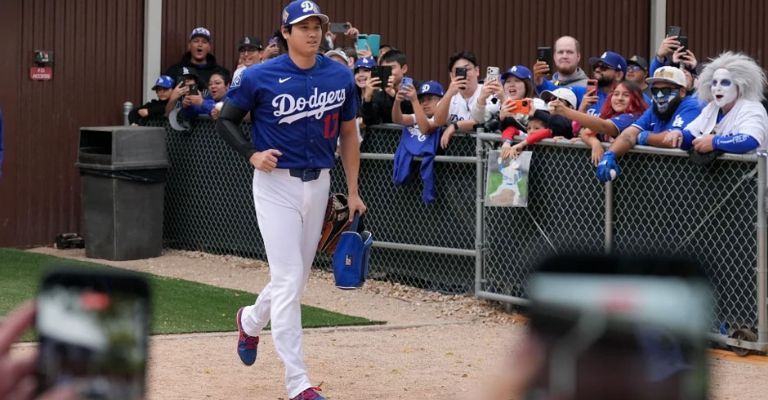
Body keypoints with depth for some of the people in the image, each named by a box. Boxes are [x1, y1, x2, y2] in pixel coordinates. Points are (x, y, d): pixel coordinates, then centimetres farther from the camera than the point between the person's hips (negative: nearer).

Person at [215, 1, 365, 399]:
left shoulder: (340, 77, 2)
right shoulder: (259, 77, -9)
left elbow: (348, 133, 11)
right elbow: (225, 119, 2)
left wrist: (353, 191, 8)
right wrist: (252, 154, -15)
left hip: (319, 184, 5)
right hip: (276, 184, -5)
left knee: (296, 278, 16)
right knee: (288, 279, -10)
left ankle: (251, 320, 48)